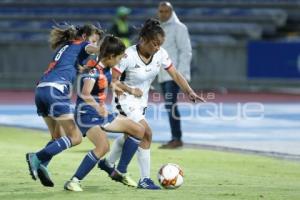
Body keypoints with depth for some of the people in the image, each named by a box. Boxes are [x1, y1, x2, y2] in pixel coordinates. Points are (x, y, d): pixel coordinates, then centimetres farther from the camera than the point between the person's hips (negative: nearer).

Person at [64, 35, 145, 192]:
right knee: (103, 146, -33)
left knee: (139, 131, 10)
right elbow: (85, 94, -39)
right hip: (86, 114, -10)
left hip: (100, 113, 10)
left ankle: (120, 172, 17)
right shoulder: (93, 70, -22)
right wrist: (98, 107, -51)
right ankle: (73, 181, -21)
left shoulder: (102, 68, 6)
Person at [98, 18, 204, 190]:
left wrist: (189, 91, -20)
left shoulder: (160, 54, -11)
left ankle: (108, 163, 51)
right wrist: (131, 90, -22)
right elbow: (113, 80, -21)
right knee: (146, 133, -20)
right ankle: (145, 179, -14)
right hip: (126, 100, -7)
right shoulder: (128, 55, -26)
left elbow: (175, 74, -8)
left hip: (142, 101, 7)